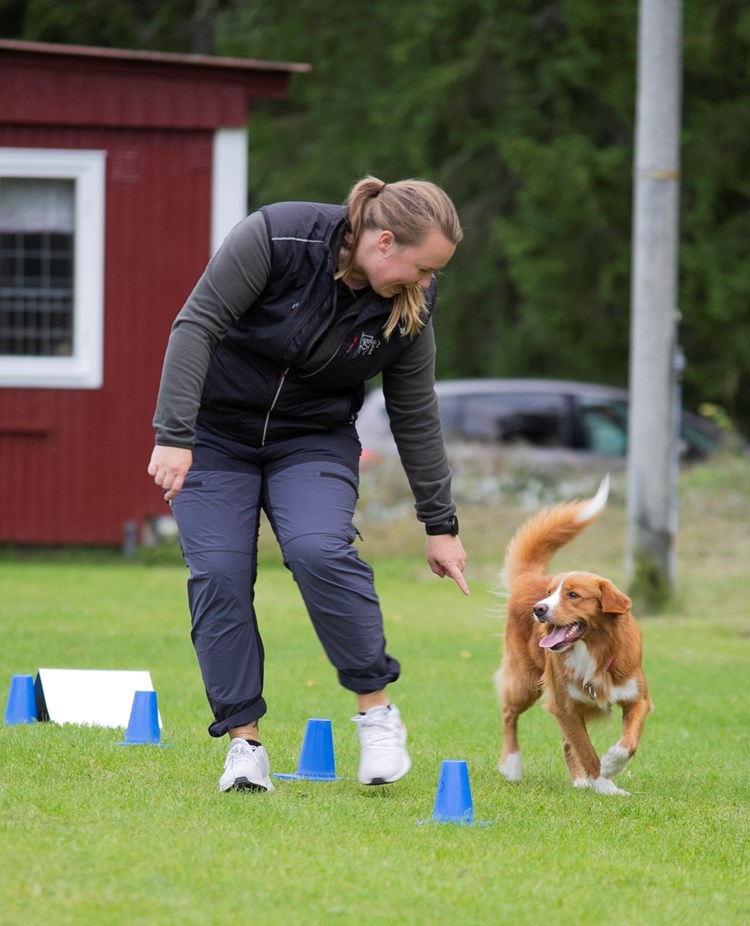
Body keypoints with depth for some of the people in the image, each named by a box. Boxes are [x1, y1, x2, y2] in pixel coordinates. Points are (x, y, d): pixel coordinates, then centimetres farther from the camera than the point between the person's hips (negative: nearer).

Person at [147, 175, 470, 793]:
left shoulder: (409, 308, -11)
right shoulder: (277, 237, -24)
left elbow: (416, 417, 0)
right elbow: (197, 325, -22)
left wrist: (441, 525, 5)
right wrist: (174, 436, -28)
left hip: (314, 440, 1)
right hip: (217, 432, -1)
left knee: (320, 551, -24)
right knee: (219, 574, -13)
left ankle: (376, 710, -10)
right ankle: (244, 741, -4)